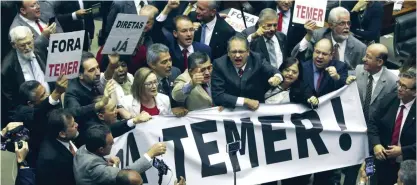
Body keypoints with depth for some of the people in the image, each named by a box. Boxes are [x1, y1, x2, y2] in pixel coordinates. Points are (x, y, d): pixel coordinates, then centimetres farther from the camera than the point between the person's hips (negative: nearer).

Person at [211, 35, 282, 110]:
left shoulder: (257, 59, -4)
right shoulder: (219, 64, -9)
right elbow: (217, 95, -14)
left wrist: (277, 77, -36)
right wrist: (245, 101, -22)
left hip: (257, 110, 2)